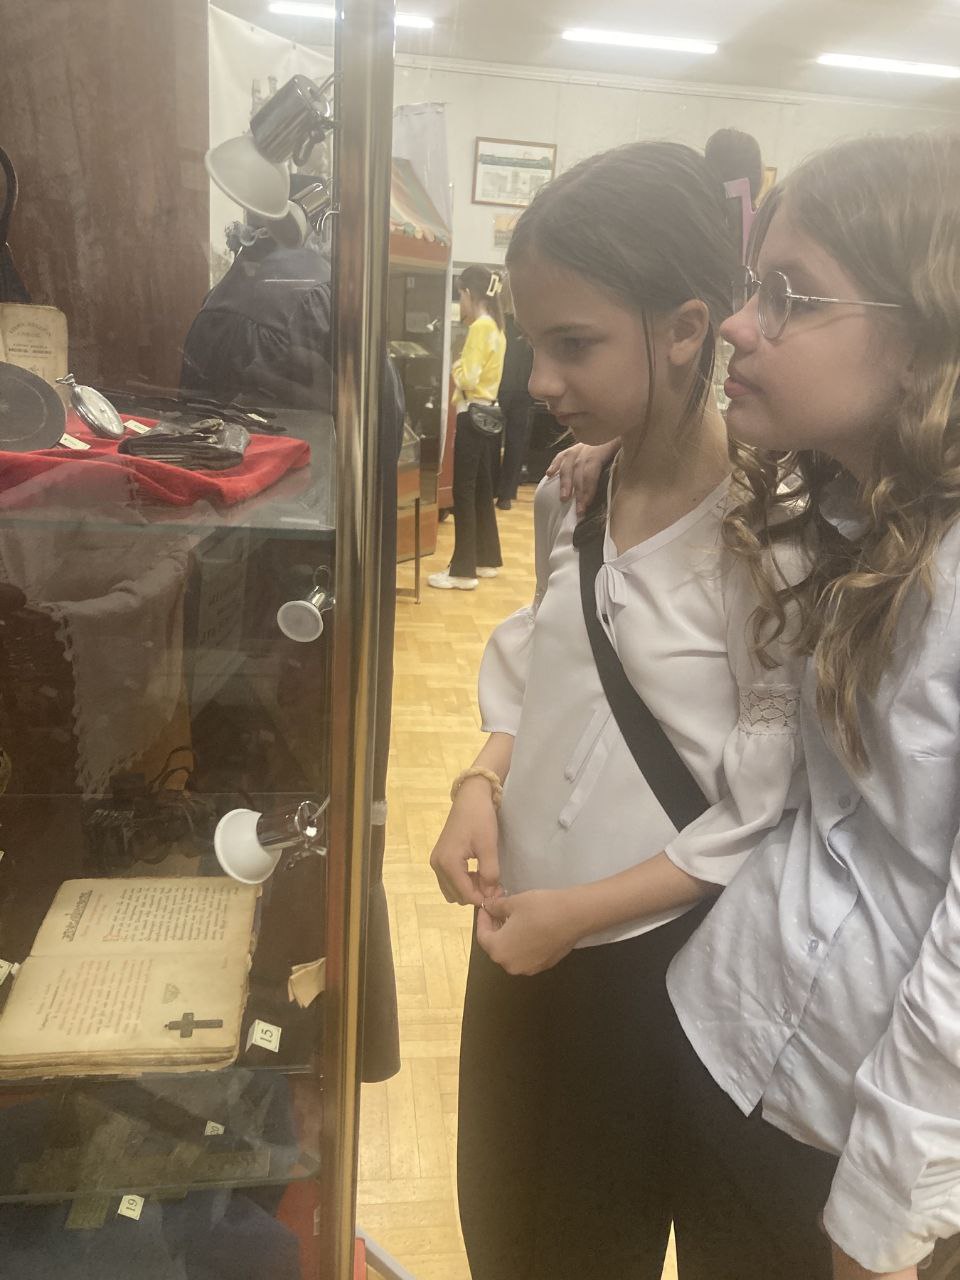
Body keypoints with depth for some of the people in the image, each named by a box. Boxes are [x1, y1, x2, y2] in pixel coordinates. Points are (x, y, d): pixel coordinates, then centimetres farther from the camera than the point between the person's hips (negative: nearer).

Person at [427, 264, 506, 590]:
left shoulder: (480, 327, -15)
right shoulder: (496, 327, 14)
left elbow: (468, 378, -20)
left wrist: (453, 369, -1)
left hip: (473, 416, -10)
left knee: (464, 492, -6)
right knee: (481, 490, 15)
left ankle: (463, 571, -3)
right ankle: (487, 560, 23)